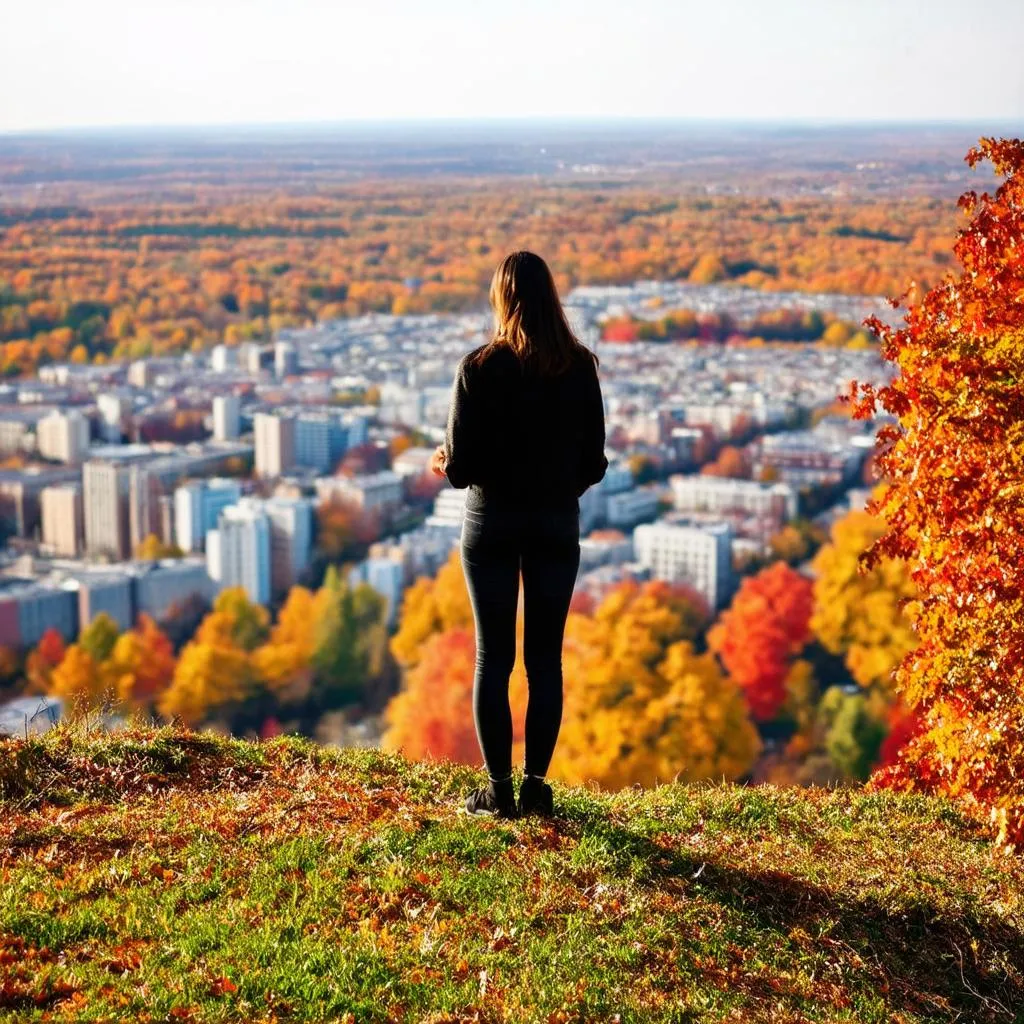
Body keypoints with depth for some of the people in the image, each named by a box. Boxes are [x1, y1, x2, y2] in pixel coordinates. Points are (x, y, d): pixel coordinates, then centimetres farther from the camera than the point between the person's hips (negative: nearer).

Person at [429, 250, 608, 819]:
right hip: (557, 523, 2)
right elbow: (593, 463, -1)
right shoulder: (580, 368, -5)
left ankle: (499, 790, 8)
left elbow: (461, 466, -12)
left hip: (492, 523, -2)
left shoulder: (480, 368, -12)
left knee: (493, 657, 6)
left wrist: (444, 465, 11)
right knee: (545, 657, 9)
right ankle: (536, 784, 12)